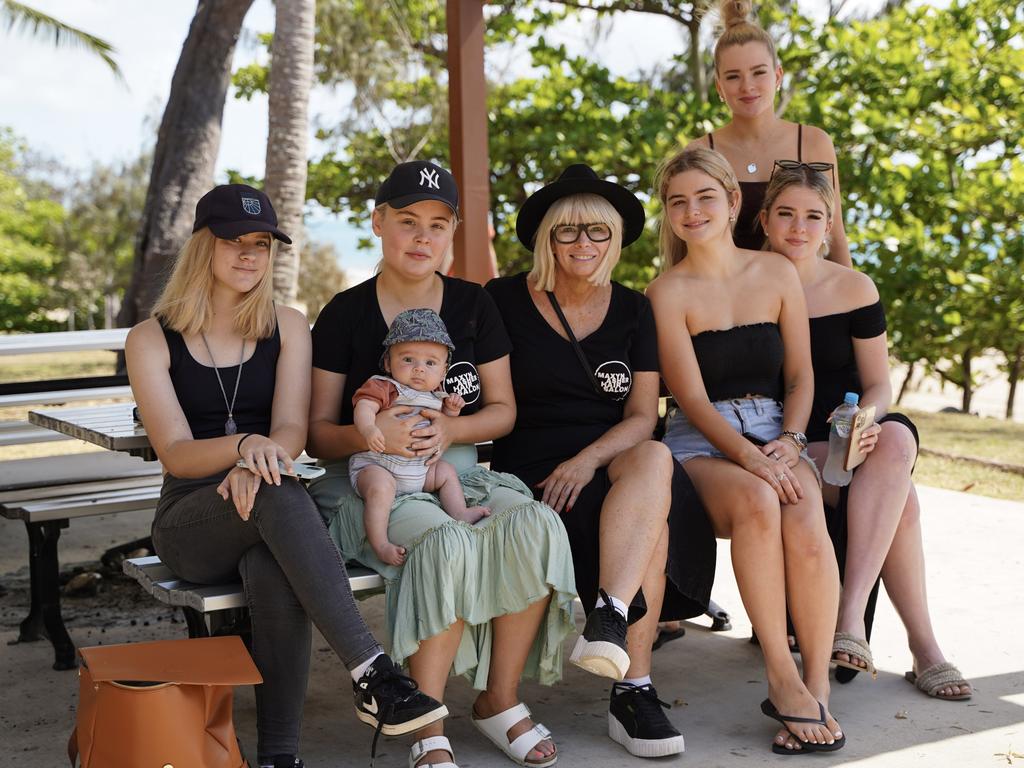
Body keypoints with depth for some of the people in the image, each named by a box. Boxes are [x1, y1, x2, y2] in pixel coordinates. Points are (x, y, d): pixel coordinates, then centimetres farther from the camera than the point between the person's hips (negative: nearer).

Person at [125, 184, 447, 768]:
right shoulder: (151, 340, 3)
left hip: (268, 517, 2)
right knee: (280, 496, -37)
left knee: (276, 575, -37)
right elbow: (175, 453, -9)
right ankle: (373, 675, -43)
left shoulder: (288, 327, 9)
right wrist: (244, 445, -32)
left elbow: (292, 428, -6)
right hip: (191, 521, -1)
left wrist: (256, 466, -30)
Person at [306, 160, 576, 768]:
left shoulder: (473, 305, 10)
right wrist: (369, 435, -21)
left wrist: (450, 430, -12)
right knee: (447, 541, -35)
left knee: (537, 526, -28)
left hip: (459, 470, 3)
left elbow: (503, 410, 9)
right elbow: (319, 433, 2)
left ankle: (500, 702, -9)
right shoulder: (347, 313, 2)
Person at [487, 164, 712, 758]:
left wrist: (588, 461, -14)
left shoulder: (633, 310, 12)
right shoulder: (504, 302, 4)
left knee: (656, 461, -36)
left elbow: (643, 416, 5)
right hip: (530, 468, -2)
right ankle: (634, 691, -27)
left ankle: (610, 618, -44)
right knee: (650, 526, -31)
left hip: (614, 459, 3)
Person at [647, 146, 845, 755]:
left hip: (777, 435, 2)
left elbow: (800, 375, 11)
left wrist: (789, 442, -8)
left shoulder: (777, 274, 11)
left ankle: (817, 689, -20)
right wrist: (749, 458, -21)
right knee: (757, 504, -35)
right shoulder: (668, 292, 1)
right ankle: (783, 679, -26)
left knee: (806, 524, -30)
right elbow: (693, 398, -6)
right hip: (702, 443, -2)